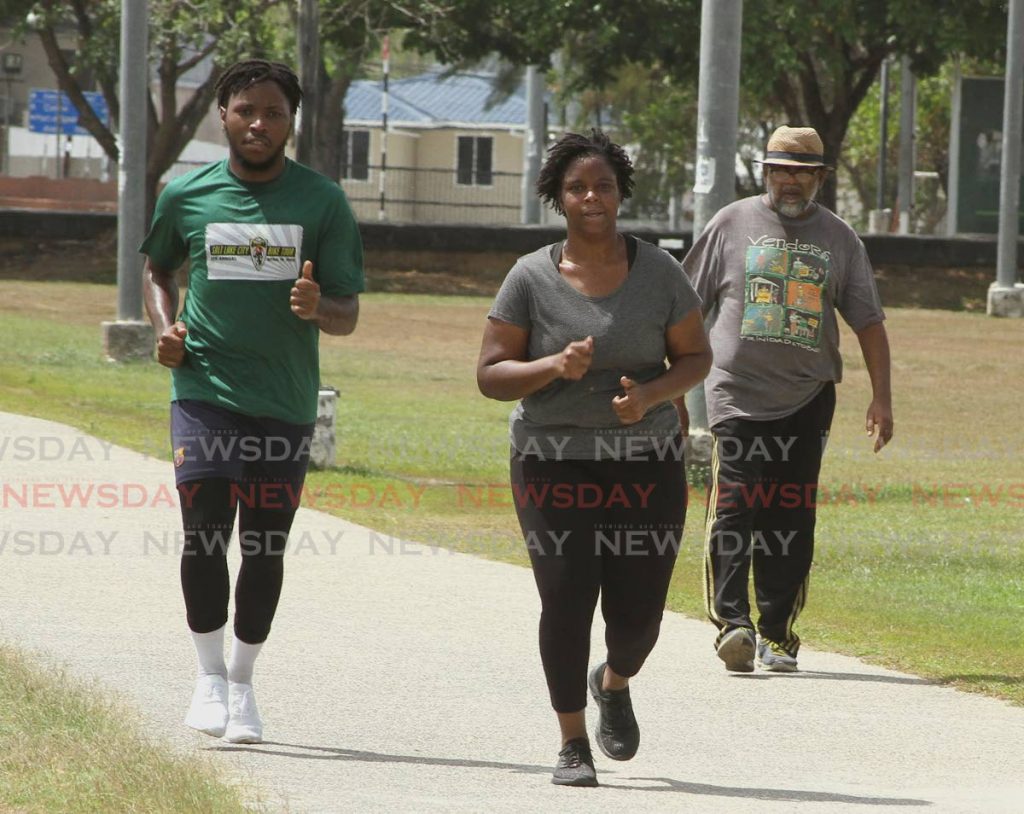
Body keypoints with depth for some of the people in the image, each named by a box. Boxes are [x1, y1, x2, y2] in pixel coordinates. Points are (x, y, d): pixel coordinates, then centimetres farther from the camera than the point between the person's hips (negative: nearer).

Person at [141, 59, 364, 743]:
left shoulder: (323, 202, 0)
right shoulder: (187, 196, 3)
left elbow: (349, 315, 2)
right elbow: (158, 269, 23)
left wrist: (319, 308, -22)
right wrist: (166, 328, 3)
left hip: (285, 402, 0)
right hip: (204, 388, 0)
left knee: (266, 547, 5)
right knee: (205, 532, -13)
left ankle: (243, 681, 22)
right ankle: (210, 673, 5)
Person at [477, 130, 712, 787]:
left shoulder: (658, 271, 0)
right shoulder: (532, 278, -3)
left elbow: (696, 357, 7)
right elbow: (491, 374, -1)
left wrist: (652, 394, -13)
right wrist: (554, 367, -20)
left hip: (646, 464, 1)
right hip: (553, 463, -1)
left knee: (637, 614, -1)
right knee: (566, 601, -12)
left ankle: (615, 683, 36)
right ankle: (573, 743, 4)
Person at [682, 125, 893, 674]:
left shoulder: (838, 238, 11)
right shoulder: (733, 224, 7)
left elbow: (868, 321, 12)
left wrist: (881, 397, 4)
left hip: (806, 401, 2)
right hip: (737, 396, -2)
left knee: (790, 520, 0)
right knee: (734, 509, -14)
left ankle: (776, 634, 4)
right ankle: (732, 623, -22)